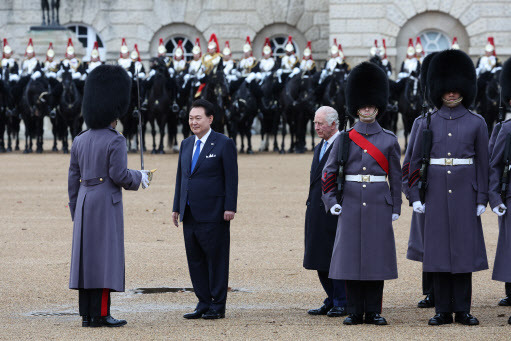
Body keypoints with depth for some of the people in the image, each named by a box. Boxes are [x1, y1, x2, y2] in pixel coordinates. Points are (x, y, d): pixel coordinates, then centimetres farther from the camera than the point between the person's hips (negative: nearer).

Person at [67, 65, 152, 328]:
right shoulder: (115, 141, -10)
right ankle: (101, 314, -8)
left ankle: (87, 315, 7)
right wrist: (139, 178, 4)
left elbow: (73, 179, 11)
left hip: (84, 203, 7)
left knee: (85, 256, 6)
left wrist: (75, 212, 17)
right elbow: (118, 175, -16)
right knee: (105, 256, -5)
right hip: (107, 202, -7)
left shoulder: (80, 141, 10)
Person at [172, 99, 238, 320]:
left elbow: (231, 178, -7)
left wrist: (230, 208, -13)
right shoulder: (186, 144, 15)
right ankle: (203, 304, 14)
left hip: (213, 214, -6)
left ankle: (217, 307, 4)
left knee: (216, 260, -1)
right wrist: (177, 208, 14)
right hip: (190, 214, 6)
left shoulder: (224, 144, -4)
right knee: (195, 260, 7)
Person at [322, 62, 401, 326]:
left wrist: (395, 208, 4)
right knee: (351, 256, 0)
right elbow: (328, 173, 7)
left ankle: (373, 311, 7)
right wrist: (332, 202, -3)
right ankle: (355, 312, 6)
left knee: (377, 256, 0)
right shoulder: (345, 139, 5)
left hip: (379, 204, 0)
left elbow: (396, 177, 8)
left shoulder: (389, 140, 5)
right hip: (351, 203, 0)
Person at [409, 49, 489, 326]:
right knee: (438, 250, 1)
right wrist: (416, 196, 1)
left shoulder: (476, 123, 3)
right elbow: (416, 162, 7)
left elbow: (483, 164, 3)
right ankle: (443, 310, 7)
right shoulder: (428, 123, 5)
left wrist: (482, 198, -2)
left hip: (465, 193, -1)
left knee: (465, 250, 0)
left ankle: (463, 310, 6)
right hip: (436, 193, 1)